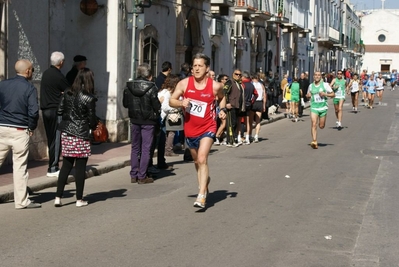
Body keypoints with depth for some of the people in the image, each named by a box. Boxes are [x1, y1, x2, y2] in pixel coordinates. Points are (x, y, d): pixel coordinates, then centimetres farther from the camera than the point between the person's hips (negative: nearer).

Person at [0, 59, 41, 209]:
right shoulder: (30, 88, -6)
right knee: (20, 166, 2)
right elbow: (33, 112, -13)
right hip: (20, 131, -4)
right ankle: (21, 201, 7)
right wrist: (32, 128, 1)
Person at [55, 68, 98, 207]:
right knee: (80, 167, 5)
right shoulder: (89, 98, -13)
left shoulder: (67, 93, 0)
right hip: (81, 136, -4)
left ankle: (58, 197, 7)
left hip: (66, 133, 5)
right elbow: (92, 119, -9)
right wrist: (93, 126, 12)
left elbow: (59, 111, 5)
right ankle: (79, 199, 11)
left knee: (66, 165, 11)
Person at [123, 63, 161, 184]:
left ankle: (133, 175, 16)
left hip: (134, 121, 4)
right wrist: (160, 102, 7)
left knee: (135, 148, 14)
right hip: (148, 122, -4)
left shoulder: (129, 87, -2)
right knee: (146, 148, 3)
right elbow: (157, 107, -14)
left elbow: (125, 104, 4)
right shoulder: (151, 88, -15)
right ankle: (142, 176, 3)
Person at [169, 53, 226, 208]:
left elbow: (222, 97, 14)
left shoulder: (215, 86, -8)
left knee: (202, 159, -20)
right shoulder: (184, 83, -6)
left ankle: (202, 196, -21)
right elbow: (171, 101, -1)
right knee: (197, 161, 19)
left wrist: (222, 110, -3)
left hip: (207, 128, -3)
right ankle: (205, 182, 48)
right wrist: (181, 103, -21)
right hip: (190, 129, 3)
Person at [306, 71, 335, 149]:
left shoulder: (325, 85, -3)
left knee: (321, 126, 8)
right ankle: (314, 142, -19)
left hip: (323, 107, -1)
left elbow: (333, 94, 1)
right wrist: (308, 95, -2)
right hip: (314, 107, 1)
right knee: (314, 124, -15)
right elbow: (308, 95, 22)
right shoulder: (311, 86, 6)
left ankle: (322, 121, 46)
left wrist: (325, 94, -16)